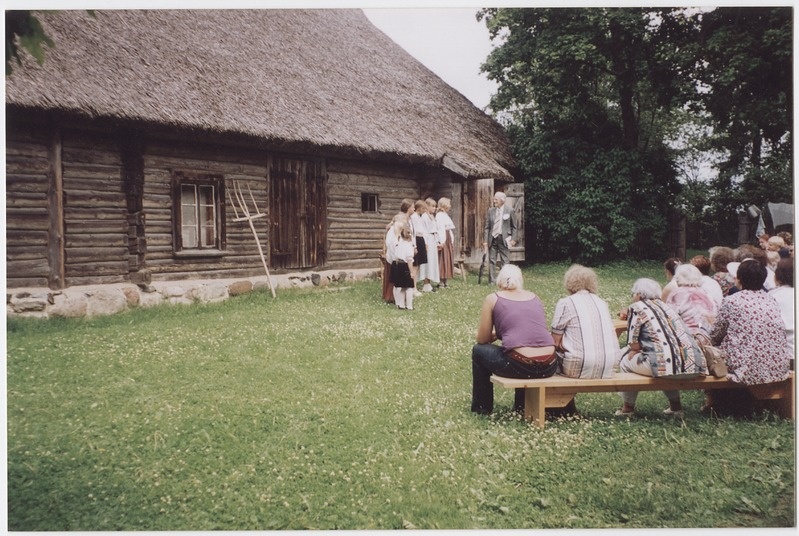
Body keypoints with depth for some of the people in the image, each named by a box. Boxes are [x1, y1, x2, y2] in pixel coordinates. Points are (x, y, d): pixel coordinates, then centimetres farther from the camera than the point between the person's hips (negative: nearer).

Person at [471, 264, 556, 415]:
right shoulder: (534, 297, 18)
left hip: (520, 367, -5)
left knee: (479, 350, 23)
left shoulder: (493, 298, 7)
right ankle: (522, 405, 48)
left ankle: (482, 407, 32)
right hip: (549, 367, 5)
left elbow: (482, 339, 10)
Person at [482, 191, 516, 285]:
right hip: (492, 238, 3)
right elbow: (487, 227, 6)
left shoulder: (509, 210, 0)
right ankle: (491, 281, 12)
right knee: (491, 260, 5)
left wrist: (513, 239, -4)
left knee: (505, 261, 1)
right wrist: (485, 241, 0)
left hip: (504, 239, -2)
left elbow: (514, 227, 5)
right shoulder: (491, 210, 6)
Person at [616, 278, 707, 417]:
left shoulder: (636, 308, 4)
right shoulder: (666, 306, 24)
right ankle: (675, 405, 33)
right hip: (692, 364, 7)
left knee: (625, 357, 16)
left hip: (663, 365, -7)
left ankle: (628, 407, 23)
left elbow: (634, 345, 1)